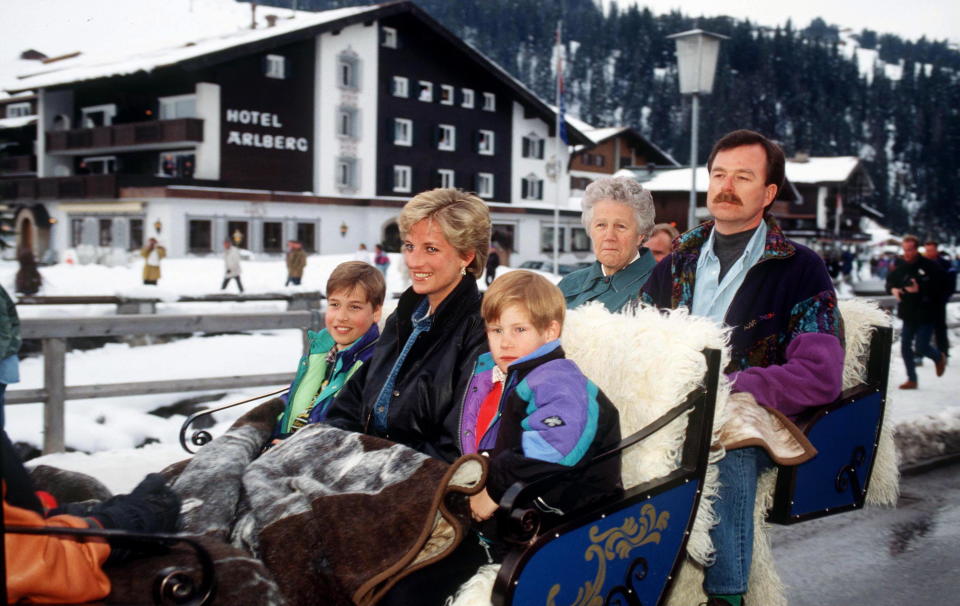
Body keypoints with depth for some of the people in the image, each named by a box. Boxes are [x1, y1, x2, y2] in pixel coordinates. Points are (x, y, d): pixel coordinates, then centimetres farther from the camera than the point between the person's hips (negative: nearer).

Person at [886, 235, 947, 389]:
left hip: (926, 314, -5)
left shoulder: (930, 266, -14)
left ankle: (939, 357, 28)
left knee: (921, 347, -7)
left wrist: (920, 289, -26)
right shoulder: (900, 266, 2)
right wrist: (893, 289, -5)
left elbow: (939, 286, -16)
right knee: (905, 347, 6)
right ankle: (912, 380, 19)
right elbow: (890, 281, 17)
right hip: (909, 314, 6)